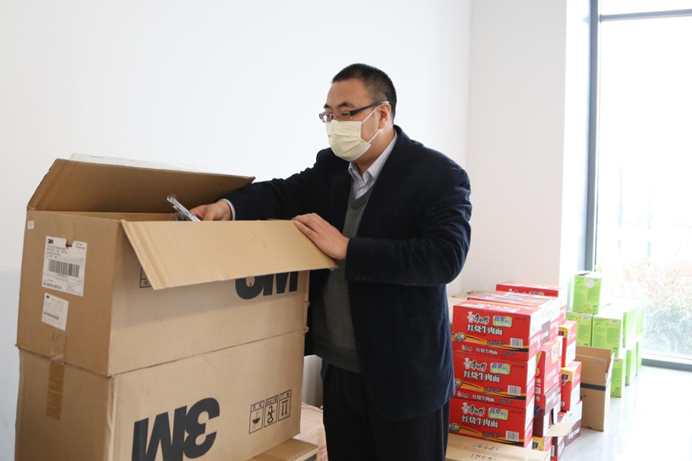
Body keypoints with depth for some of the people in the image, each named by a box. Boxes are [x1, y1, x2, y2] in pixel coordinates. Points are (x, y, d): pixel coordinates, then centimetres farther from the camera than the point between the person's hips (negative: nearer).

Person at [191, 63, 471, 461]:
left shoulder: (440, 175, -13)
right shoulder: (331, 166, 6)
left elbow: (446, 256, -24)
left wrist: (346, 248, -26)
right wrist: (228, 207, -22)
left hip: (404, 377, -5)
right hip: (338, 368, 6)